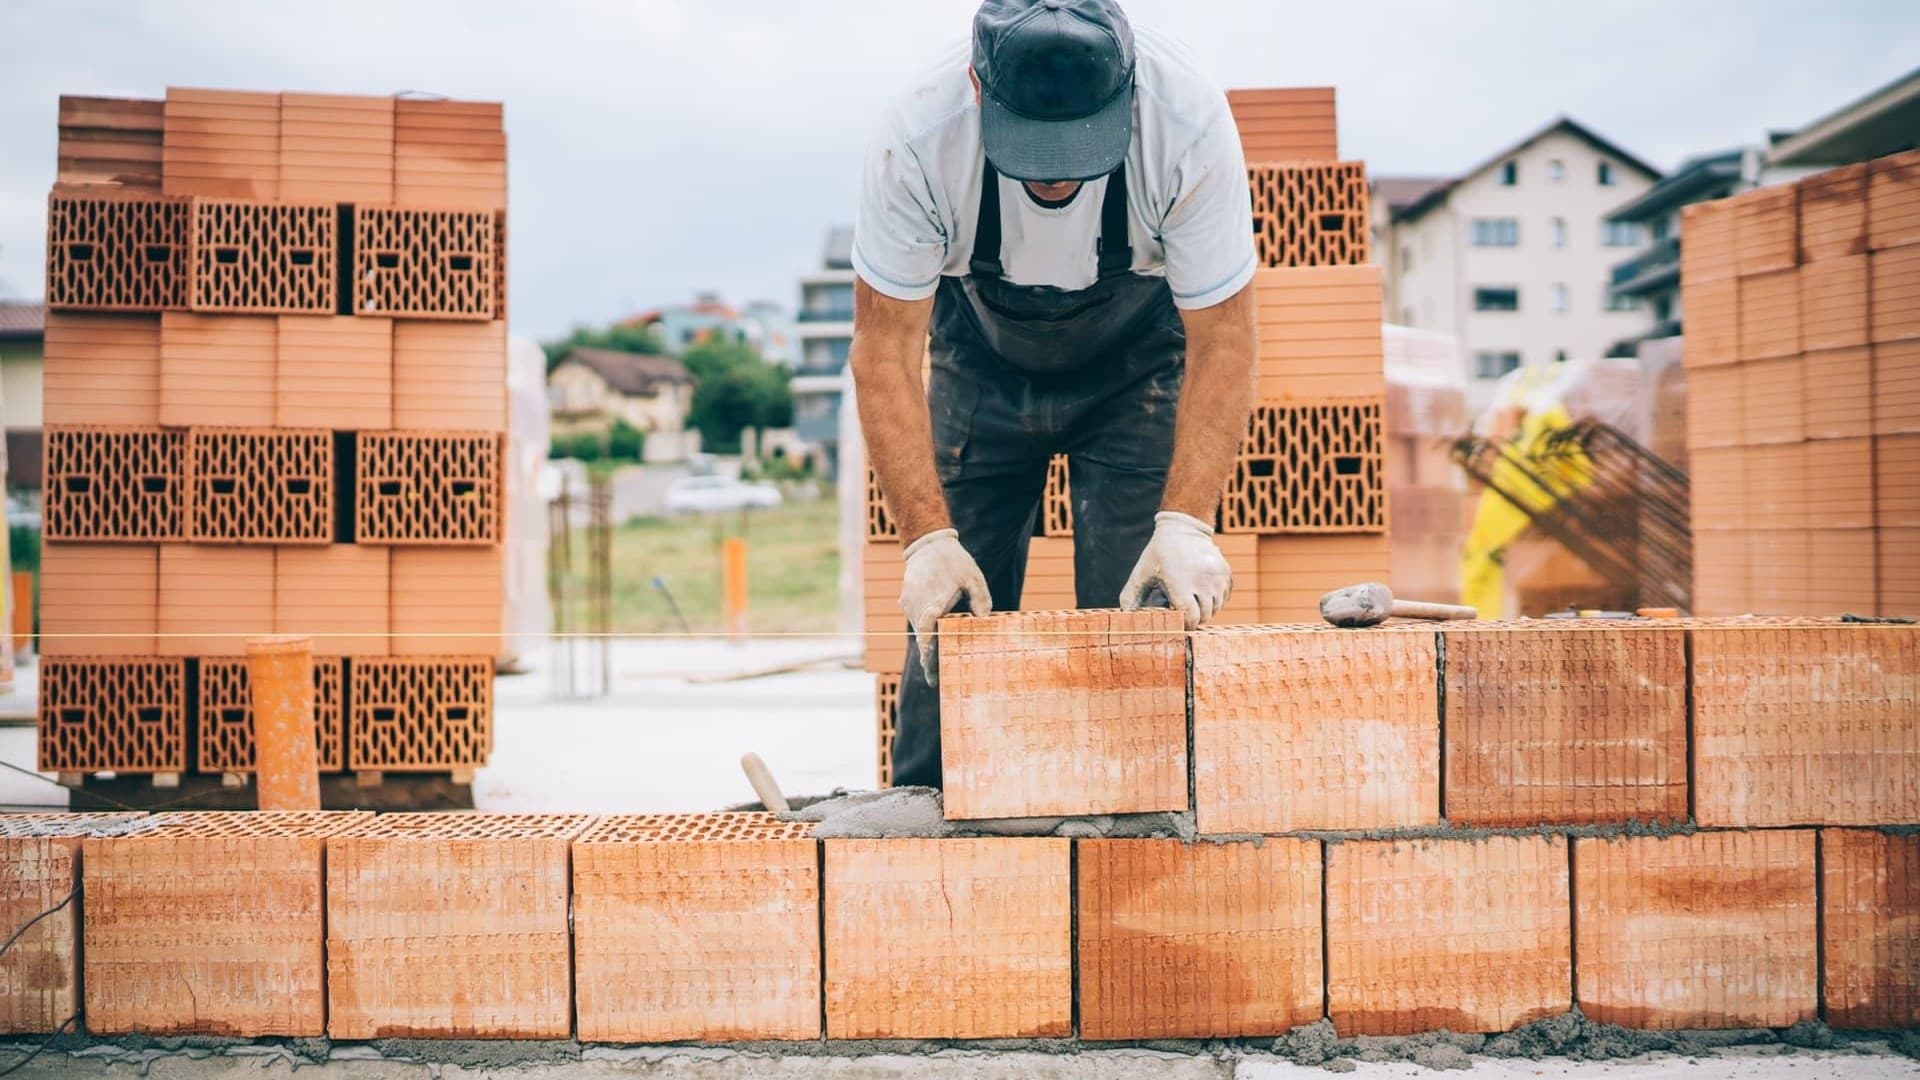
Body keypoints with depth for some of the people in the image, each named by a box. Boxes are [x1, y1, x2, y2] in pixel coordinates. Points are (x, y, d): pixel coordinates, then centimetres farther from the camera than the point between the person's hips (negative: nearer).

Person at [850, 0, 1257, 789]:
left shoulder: (1190, 122, -34)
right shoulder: (917, 138, -33)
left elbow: (1221, 340, -27)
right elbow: (886, 347, -27)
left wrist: (1185, 522, -39)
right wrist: (928, 536, -35)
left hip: (1139, 361, 0)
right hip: (983, 359, 1)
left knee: (1142, 609, -13)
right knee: (947, 613, -3)